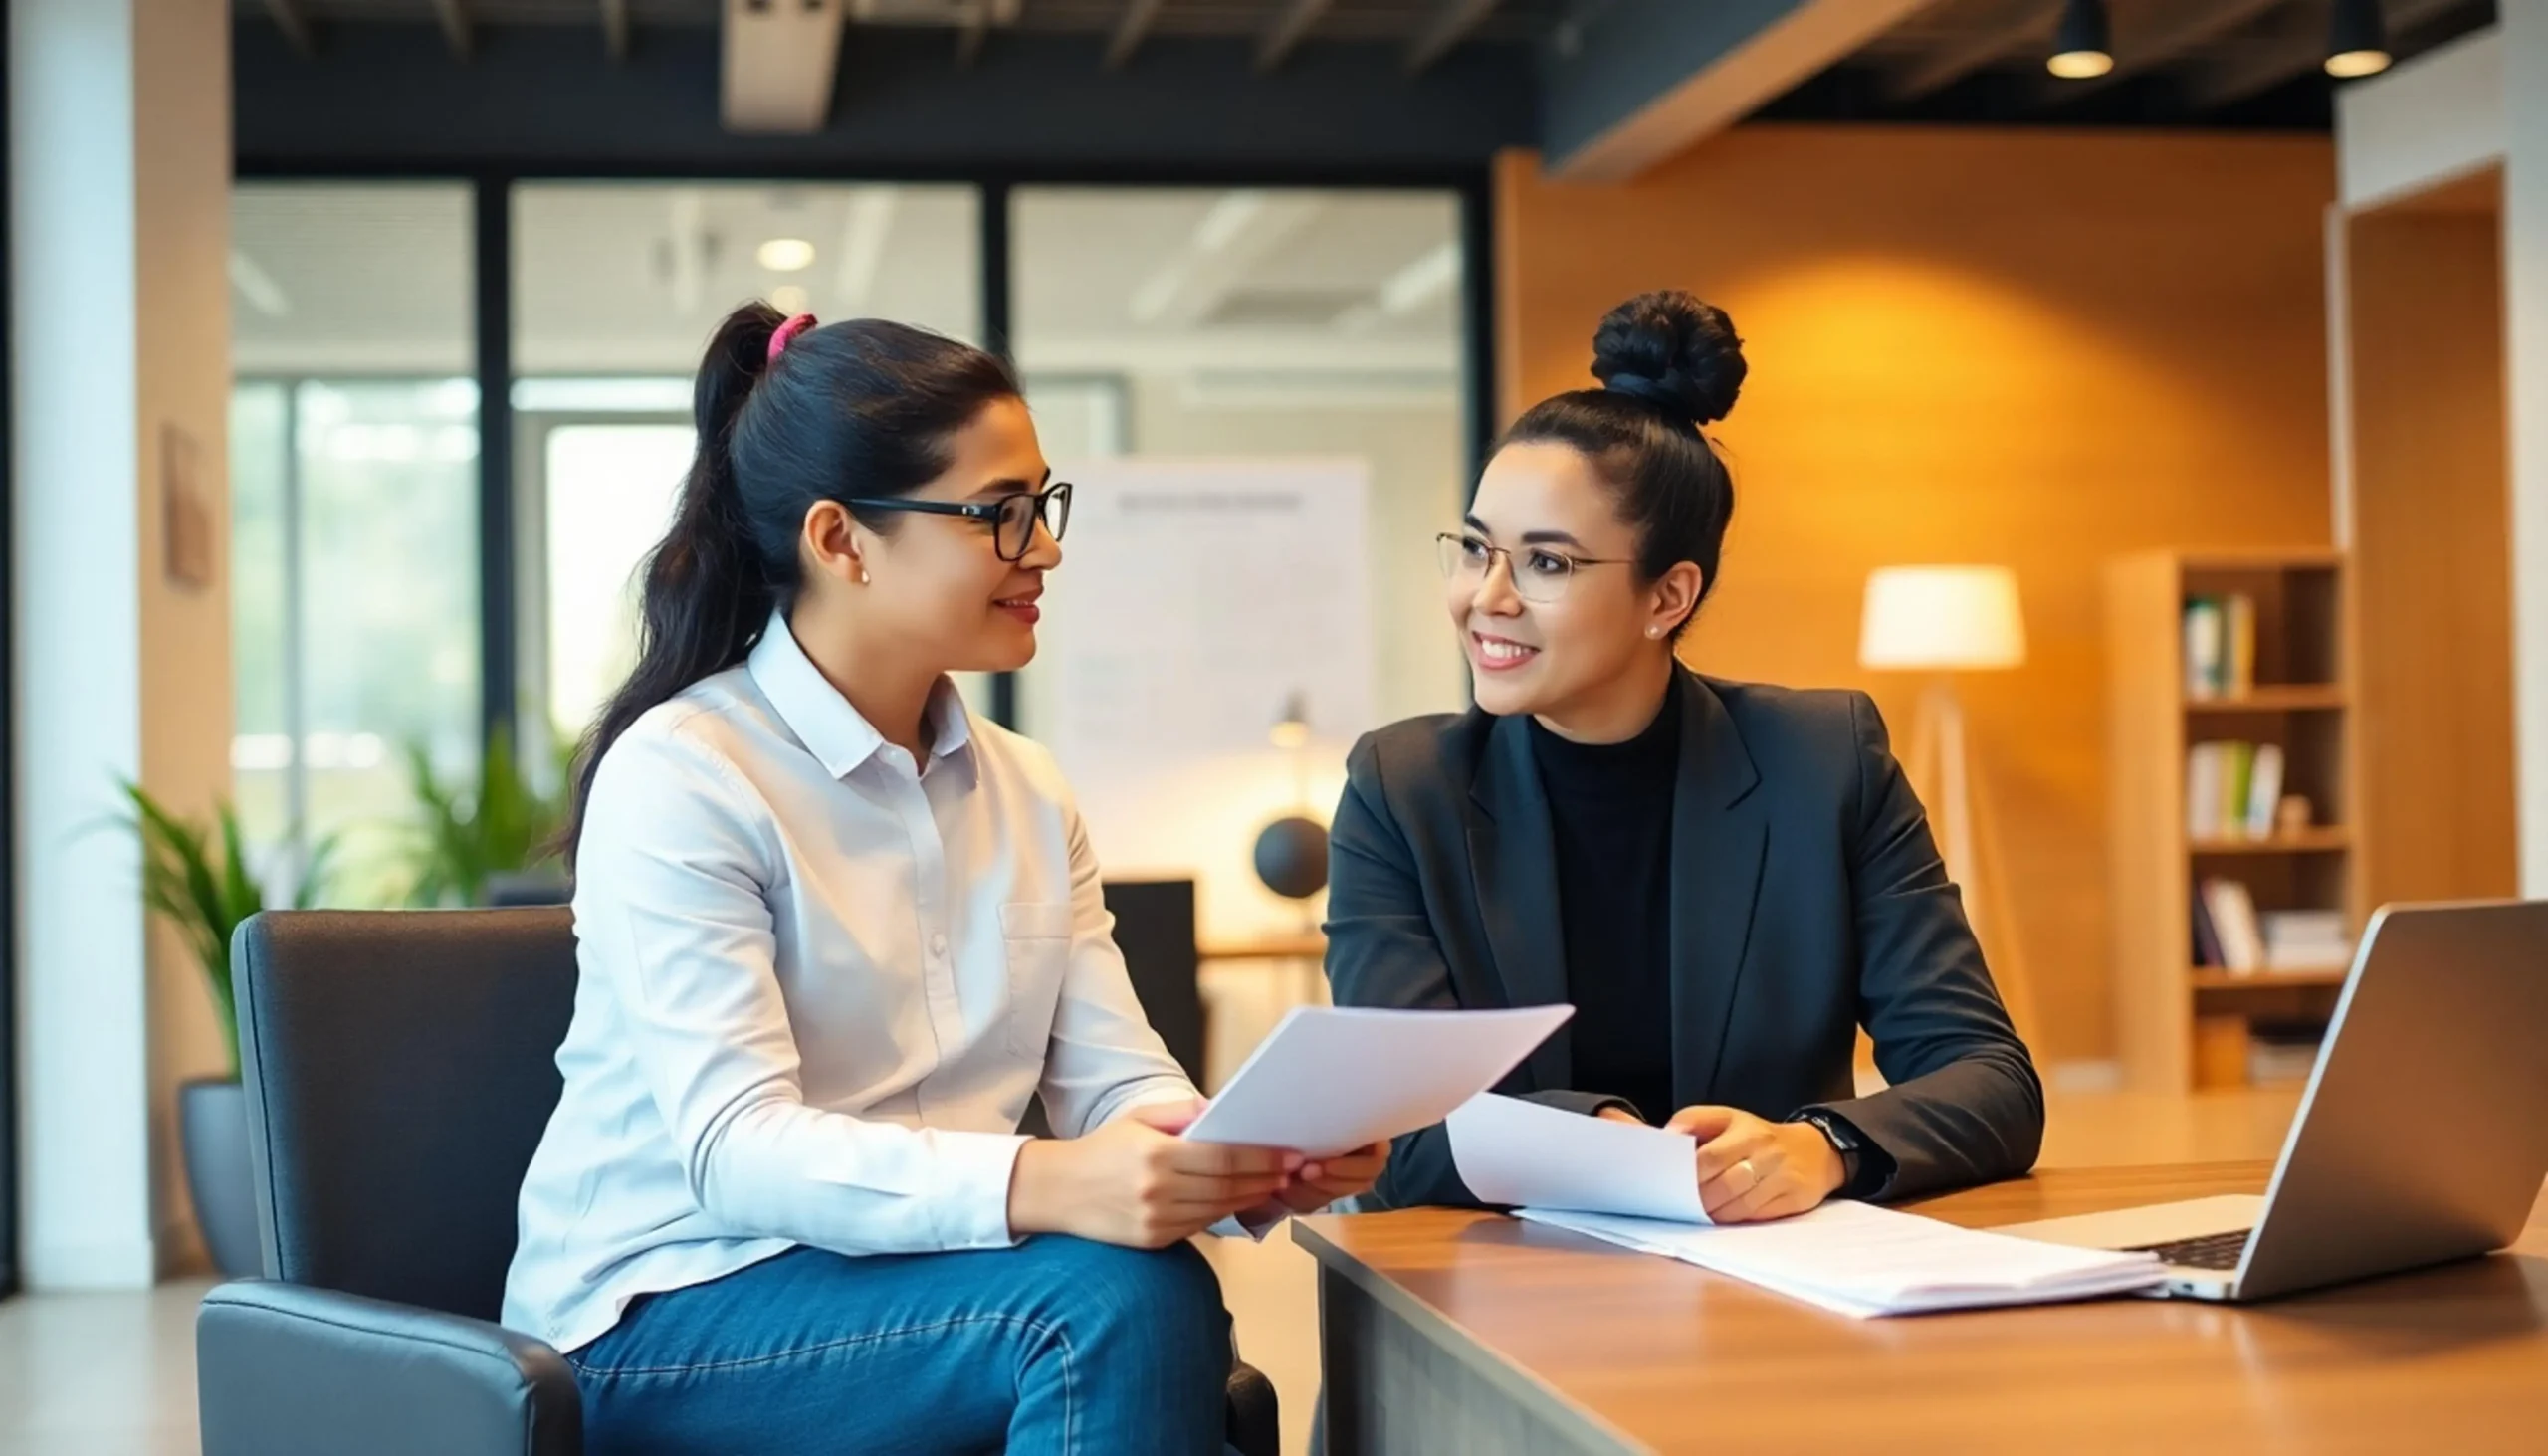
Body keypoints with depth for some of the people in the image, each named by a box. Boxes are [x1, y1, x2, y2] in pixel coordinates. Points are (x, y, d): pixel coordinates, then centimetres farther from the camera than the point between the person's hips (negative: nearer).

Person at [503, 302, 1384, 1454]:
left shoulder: (1028, 795, 11)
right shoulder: (678, 777, -12)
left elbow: (1114, 1083, 2)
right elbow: (735, 1147, -23)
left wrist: (1253, 1158, -21)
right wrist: (1037, 1186, -39)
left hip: (912, 1275, 6)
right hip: (668, 1314, -6)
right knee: (1119, 1297, -29)